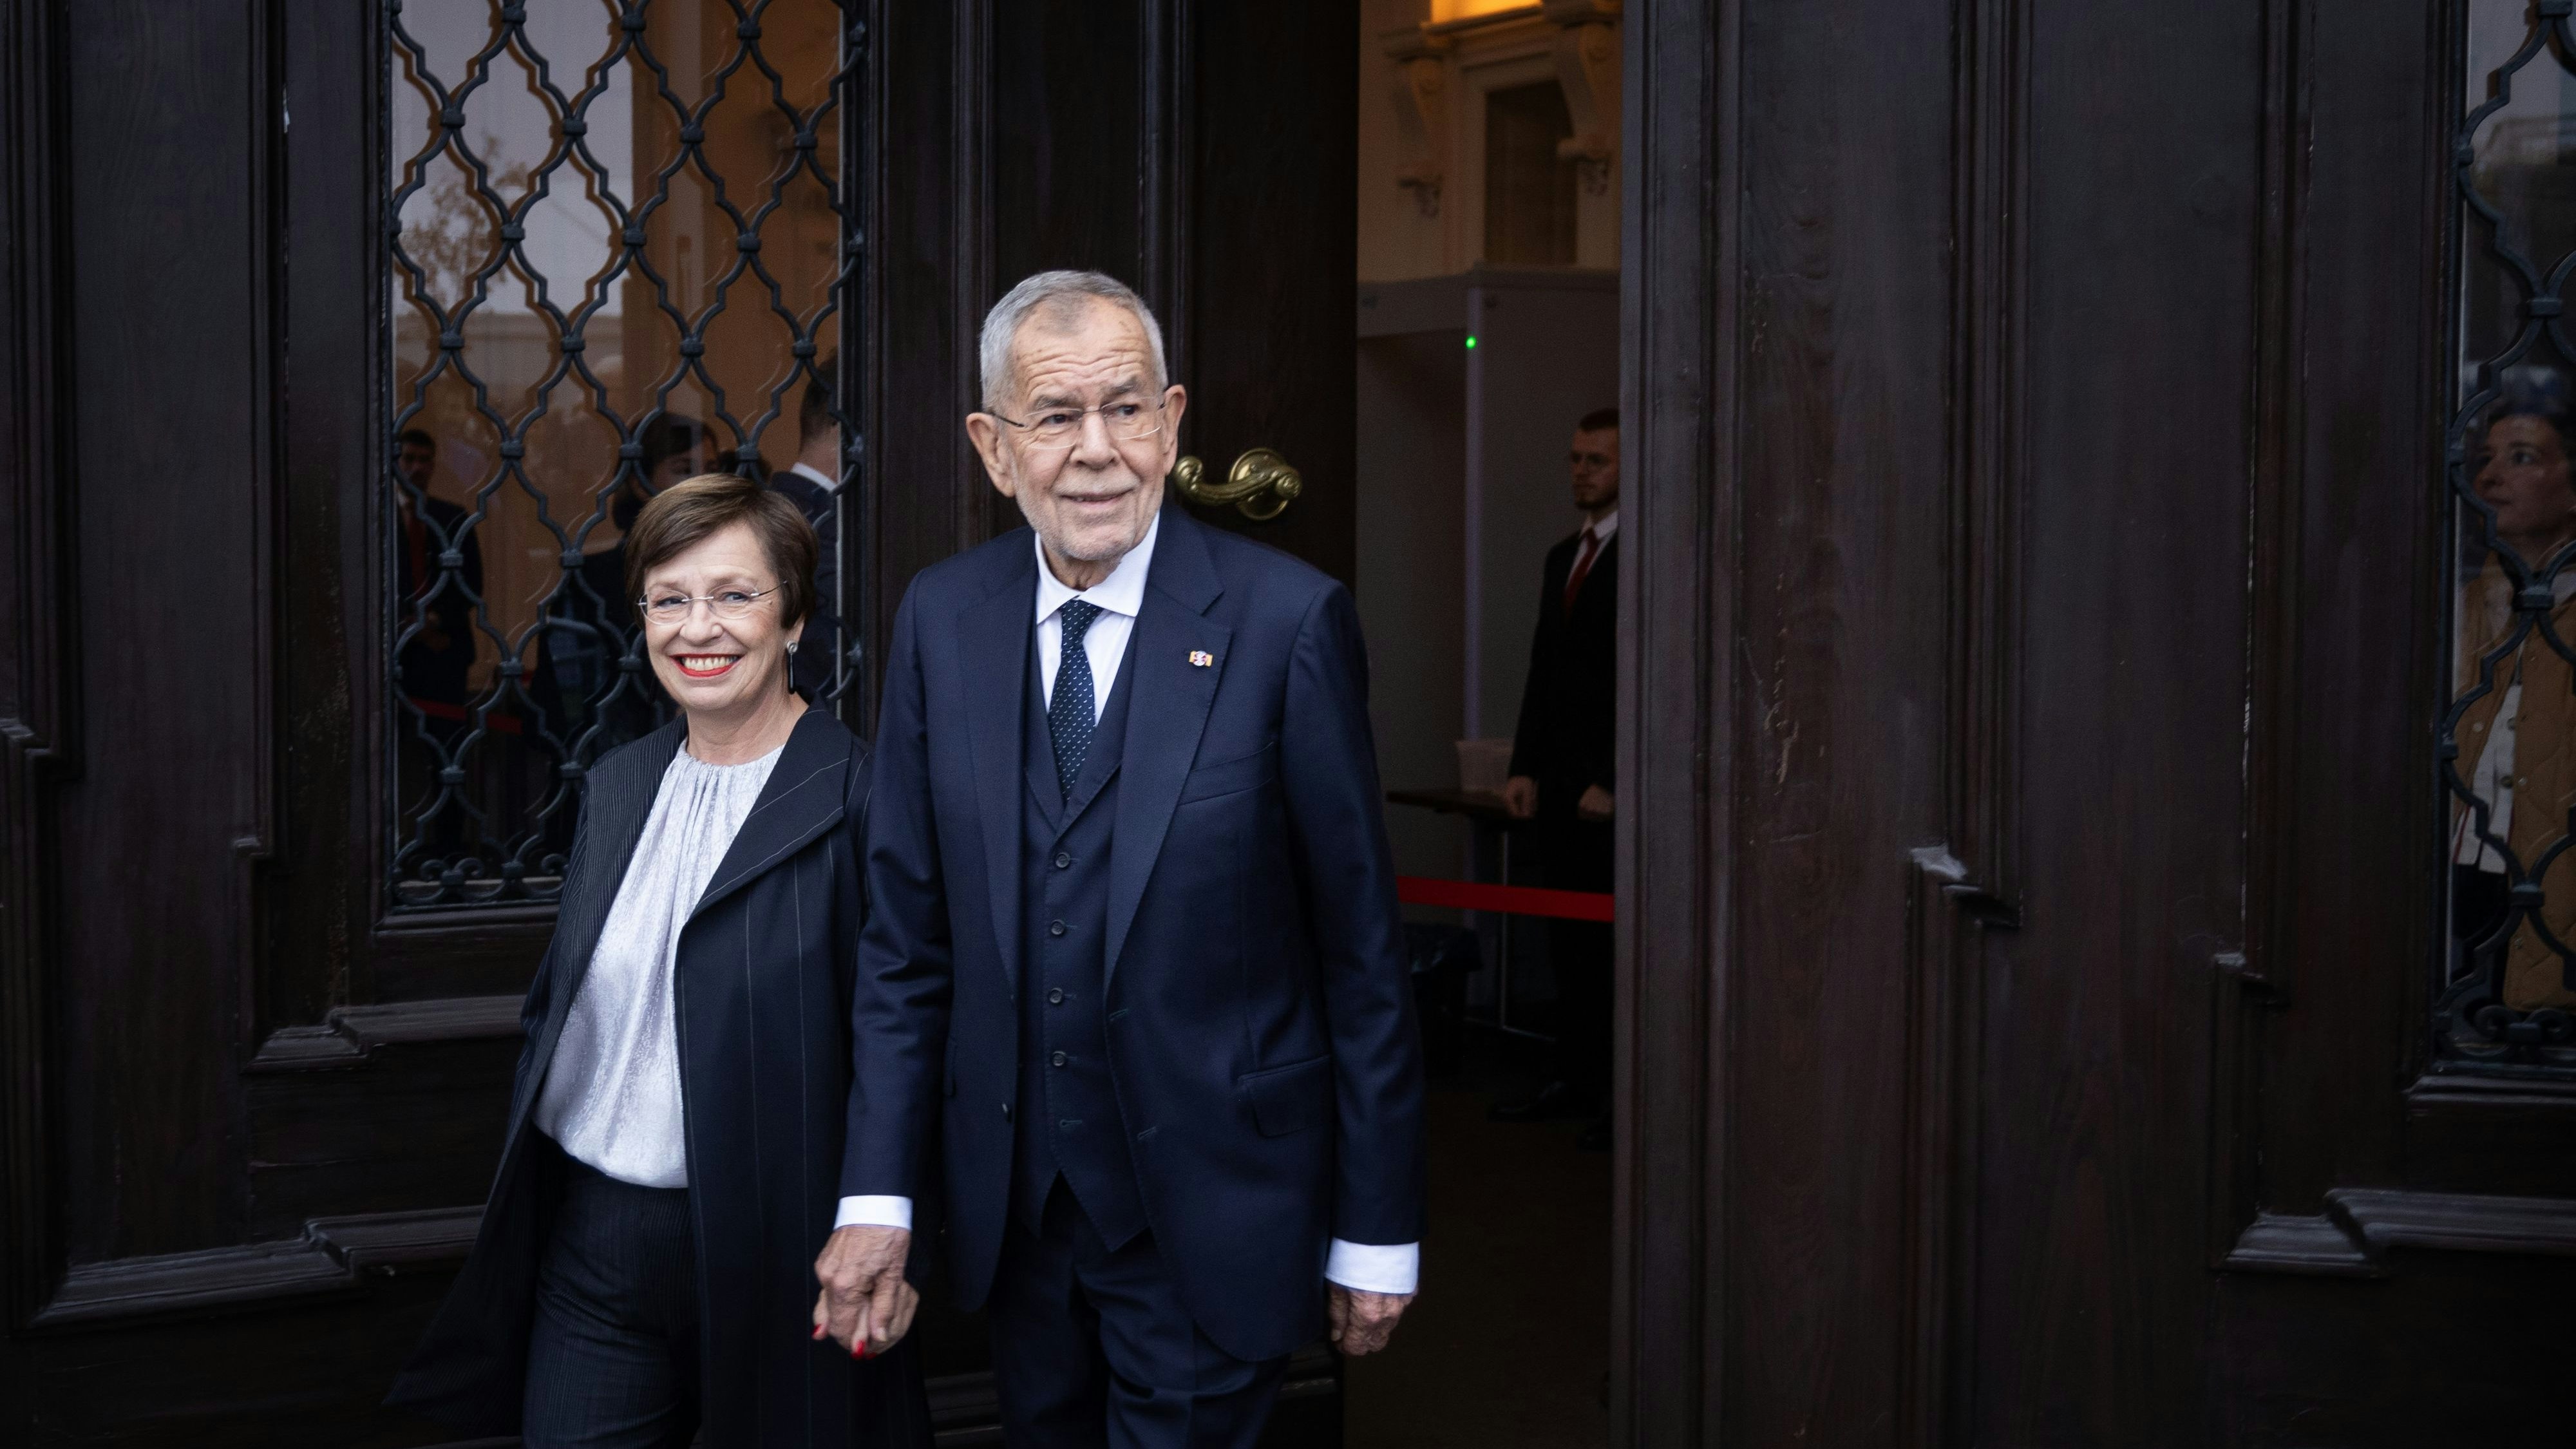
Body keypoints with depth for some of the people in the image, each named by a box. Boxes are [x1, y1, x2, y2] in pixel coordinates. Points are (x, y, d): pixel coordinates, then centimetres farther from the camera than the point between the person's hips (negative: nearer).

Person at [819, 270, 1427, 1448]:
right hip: (1011, 1207, 4)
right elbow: (906, 933, 4)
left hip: (1208, 1208, -4)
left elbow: (1361, 947, -8)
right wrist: (877, 1196, -2)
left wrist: (1378, 1231, -6)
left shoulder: (1285, 621, -12)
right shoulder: (941, 618, 1)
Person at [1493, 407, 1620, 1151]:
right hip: (1558, 782, 7)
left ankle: (1622, 1094, 2)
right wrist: (1526, 769, 11)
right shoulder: (1562, 557, 18)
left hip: (1614, 788, -7)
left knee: (1616, 942, -4)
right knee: (1569, 942, 9)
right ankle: (1574, 1077, 16)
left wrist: (1612, 781, -14)